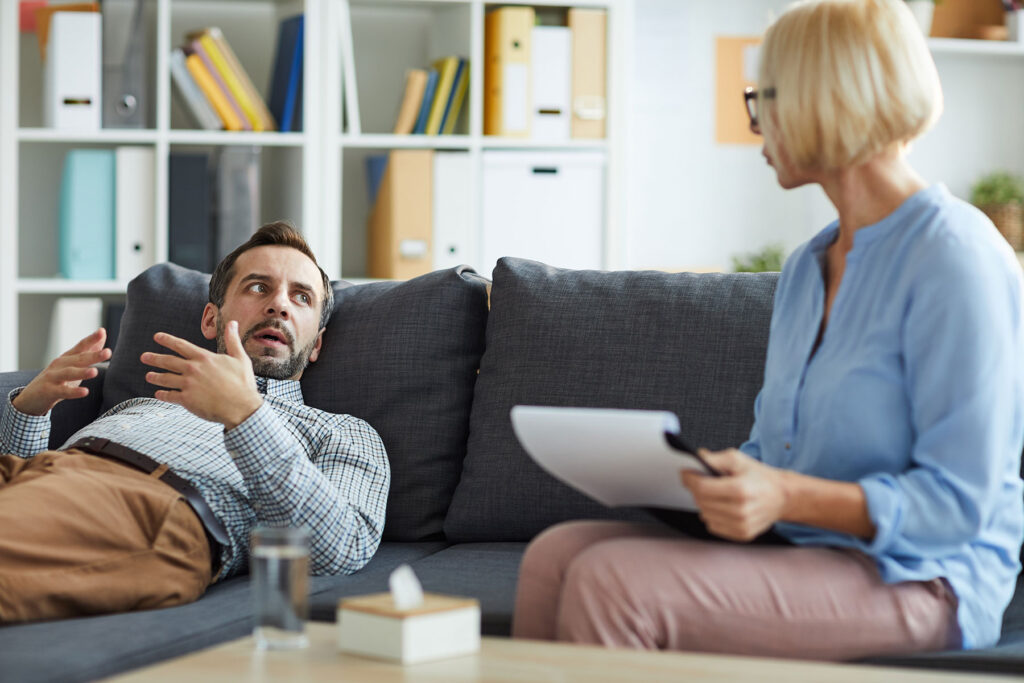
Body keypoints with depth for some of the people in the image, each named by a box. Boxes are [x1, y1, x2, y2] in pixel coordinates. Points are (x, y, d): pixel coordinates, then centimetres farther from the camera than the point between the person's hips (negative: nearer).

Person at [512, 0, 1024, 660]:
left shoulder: (954, 259, -14)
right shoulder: (807, 266, 16)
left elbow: (958, 501, -18)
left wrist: (788, 498, -29)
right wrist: (691, 471, 2)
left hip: (912, 576, -8)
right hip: (800, 544, 9)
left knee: (611, 582, -26)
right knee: (557, 555, -13)